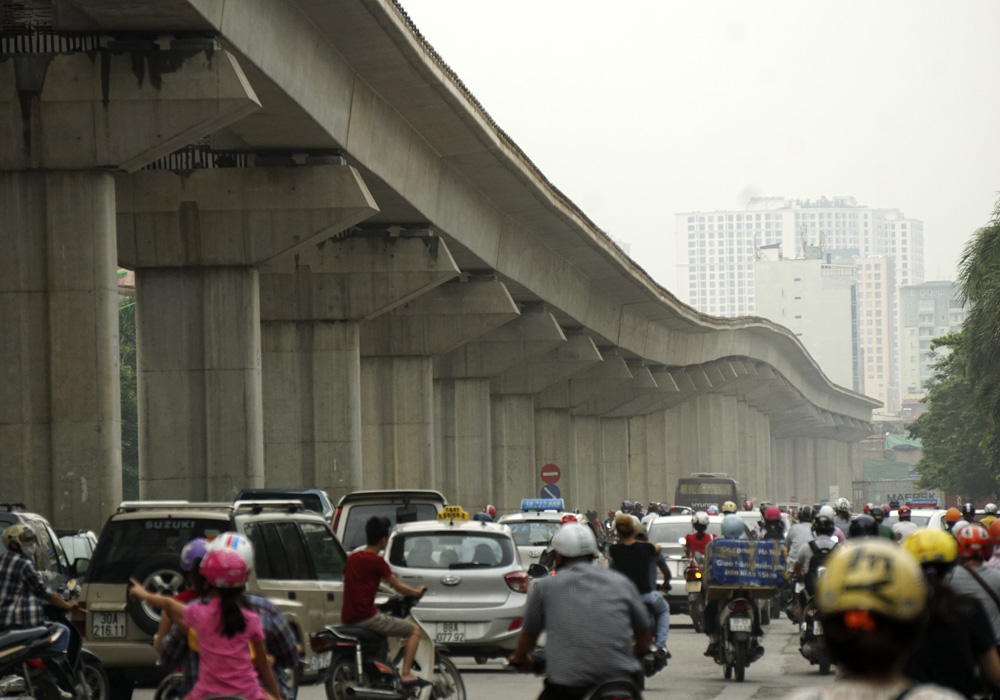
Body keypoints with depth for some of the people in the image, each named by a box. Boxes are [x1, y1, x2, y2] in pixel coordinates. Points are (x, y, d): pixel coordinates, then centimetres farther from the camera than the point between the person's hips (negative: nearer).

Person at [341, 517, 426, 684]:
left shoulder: (352, 558, 11)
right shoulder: (376, 561, -11)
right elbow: (399, 587, -4)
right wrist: (417, 591, 15)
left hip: (347, 618, 8)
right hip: (366, 617, -8)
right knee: (414, 630, 3)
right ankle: (406, 673, -7)